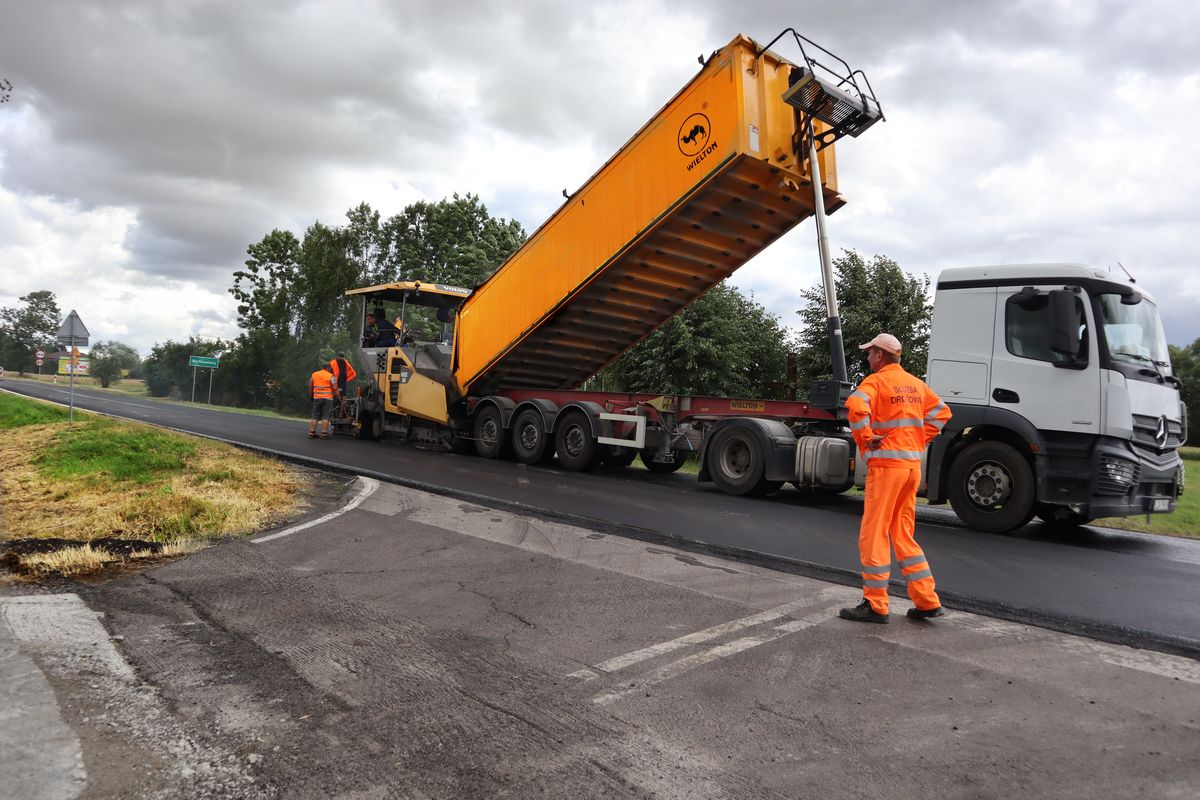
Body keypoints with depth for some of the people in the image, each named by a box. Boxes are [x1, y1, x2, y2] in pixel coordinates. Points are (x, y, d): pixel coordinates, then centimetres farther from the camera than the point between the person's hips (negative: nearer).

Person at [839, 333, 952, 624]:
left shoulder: (876, 381, -9)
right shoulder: (915, 384, 15)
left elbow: (856, 406, -28)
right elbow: (941, 411, 23)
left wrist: (865, 439, -16)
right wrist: (921, 440, 15)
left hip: (886, 463, -8)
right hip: (913, 463, 8)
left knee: (873, 535, 0)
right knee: (903, 535, 16)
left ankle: (875, 605, 5)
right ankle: (927, 602, 16)